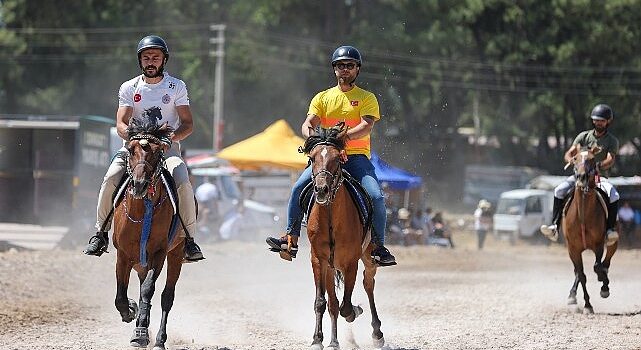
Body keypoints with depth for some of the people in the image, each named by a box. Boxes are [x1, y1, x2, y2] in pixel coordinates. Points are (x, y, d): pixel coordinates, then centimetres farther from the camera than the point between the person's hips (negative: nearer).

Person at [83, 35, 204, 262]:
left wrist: (170, 139, -20)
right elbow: (121, 124, -5)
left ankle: (188, 238, -15)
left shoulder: (177, 87, 3)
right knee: (110, 179, -25)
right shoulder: (129, 88, 4)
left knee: (183, 183, -29)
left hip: (168, 147, -1)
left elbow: (188, 124, 0)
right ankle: (101, 233, -8)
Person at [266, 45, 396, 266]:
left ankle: (379, 246, -11)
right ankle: (290, 239, -16)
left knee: (376, 196, -24)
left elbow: (367, 126, -9)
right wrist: (310, 135, -22)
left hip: (357, 156, -2)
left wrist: (346, 136, -28)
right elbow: (309, 123, 4)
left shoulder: (367, 98, 8)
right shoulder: (323, 98, 16)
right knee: (299, 188, -21)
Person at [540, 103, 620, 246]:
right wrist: (571, 159, -27)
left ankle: (610, 230, -26)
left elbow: (610, 160, -16)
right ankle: (554, 226, -24)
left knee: (613, 196, -33)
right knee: (560, 190, -24)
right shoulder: (584, 136, 7)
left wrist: (599, 166, -39)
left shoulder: (612, 141, 2)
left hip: (600, 177, -2)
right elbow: (568, 154, 0)